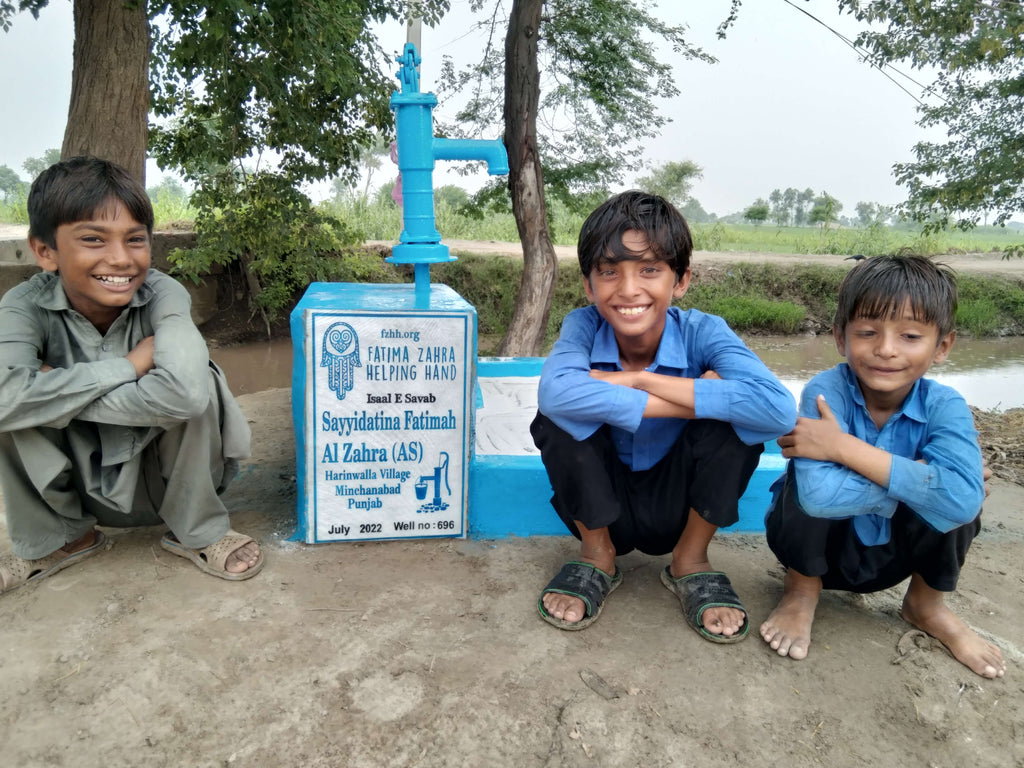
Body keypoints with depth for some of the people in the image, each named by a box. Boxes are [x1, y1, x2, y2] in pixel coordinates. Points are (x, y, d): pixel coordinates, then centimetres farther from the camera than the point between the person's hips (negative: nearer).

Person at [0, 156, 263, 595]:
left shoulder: (163, 294, -21)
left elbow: (184, 391, -41)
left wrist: (61, 393, -28)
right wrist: (130, 366, -30)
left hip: (159, 480, -1)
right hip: (78, 486, 2)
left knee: (197, 383, -29)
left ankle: (196, 531, -5)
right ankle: (55, 538, 3)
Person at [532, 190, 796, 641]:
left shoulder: (701, 332, -19)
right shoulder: (583, 326, -19)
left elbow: (778, 410, -37)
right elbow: (556, 392, -43)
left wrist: (639, 380, -35)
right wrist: (696, 398, -37)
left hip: (677, 509, 0)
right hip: (601, 507, 0)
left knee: (736, 417, -25)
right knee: (556, 413, -27)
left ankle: (690, 561, -1)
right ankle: (597, 556, -2)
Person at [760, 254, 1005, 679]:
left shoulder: (945, 406, -19)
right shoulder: (828, 390, -27)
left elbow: (961, 500, -39)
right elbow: (818, 494, -43)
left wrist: (844, 447, -41)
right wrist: (913, 478, -31)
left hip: (889, 556, 3)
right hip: (818, 544, -2)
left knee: (954, 497, -24)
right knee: (810, 479, -32)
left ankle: (926, 604, 7)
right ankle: (802, 590, -2)